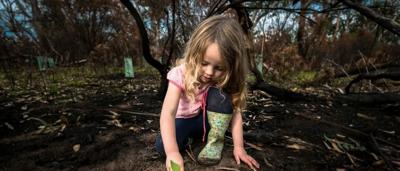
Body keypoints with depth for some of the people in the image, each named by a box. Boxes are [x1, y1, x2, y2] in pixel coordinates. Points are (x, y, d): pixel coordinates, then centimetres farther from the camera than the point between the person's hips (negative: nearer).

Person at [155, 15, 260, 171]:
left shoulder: (226, 81, -20)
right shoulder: (181, 74, -28)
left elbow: (235, 111, -17)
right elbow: (168, 113, -35)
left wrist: (238, 146, -23)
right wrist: (172, 151, -45)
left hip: (210, 120, 1)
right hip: (185, 120, -1)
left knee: (220, 94, -30)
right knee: (162, 146, -28)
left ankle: (215, 142, -12)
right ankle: (190, 137, 4)